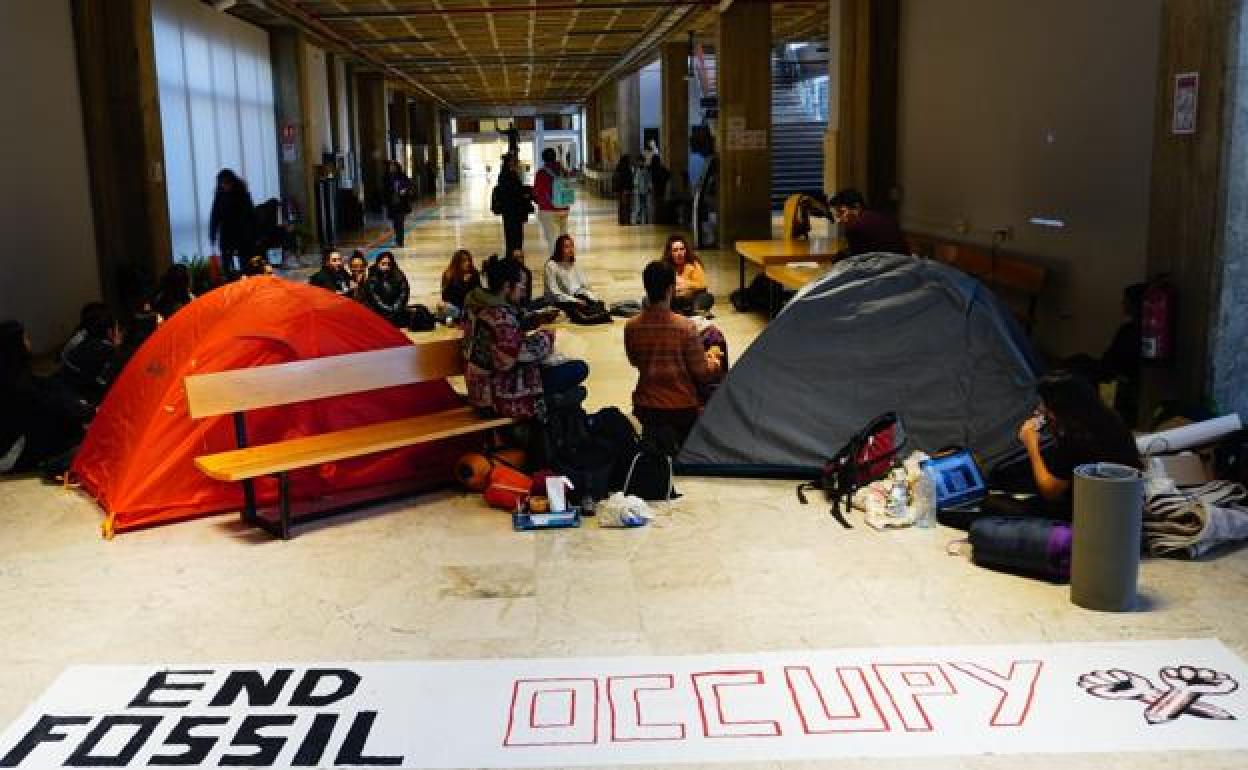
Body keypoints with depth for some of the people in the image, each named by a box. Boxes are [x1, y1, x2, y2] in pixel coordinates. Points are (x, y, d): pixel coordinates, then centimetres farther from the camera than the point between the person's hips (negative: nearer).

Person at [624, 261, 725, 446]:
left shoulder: (631, 327, -10)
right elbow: (702, 374, -11)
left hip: (645, 410, 3)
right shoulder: (686, 327, -20)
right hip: (682, 409, -3)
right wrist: (714, 360, 12)